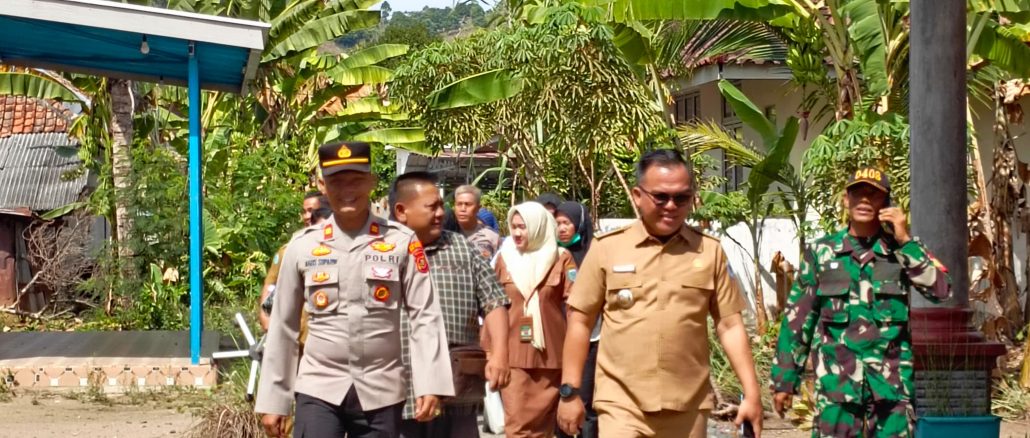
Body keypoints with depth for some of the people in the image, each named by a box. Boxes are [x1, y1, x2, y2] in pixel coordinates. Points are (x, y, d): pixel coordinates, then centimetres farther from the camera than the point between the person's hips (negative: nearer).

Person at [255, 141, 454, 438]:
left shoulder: (402, 243, 0)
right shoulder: (302, 247, 3)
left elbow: (425, 316, -2)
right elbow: (282, 327, 8)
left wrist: (429, 385, -13)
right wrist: (273, 399, 8)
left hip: (381, 392, 0)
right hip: (319, 388, 0)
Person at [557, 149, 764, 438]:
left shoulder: (709, 251, 5)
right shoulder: (606, 248, 1)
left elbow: (730, 325, 6)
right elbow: (580, 322, 4)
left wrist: (751, 393, 0)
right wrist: (570, 391, 0)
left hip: (688, 407, 2)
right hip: (622, 405, -2)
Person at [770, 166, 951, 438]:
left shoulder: (902, 250, 6)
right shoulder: (821, 252, 6)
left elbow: (941, 291, -9)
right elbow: (797, 319, 7)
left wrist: (905, 241, -11)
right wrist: (785, 379, 5)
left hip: (891, 383, 0)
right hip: (836, 382, 0)